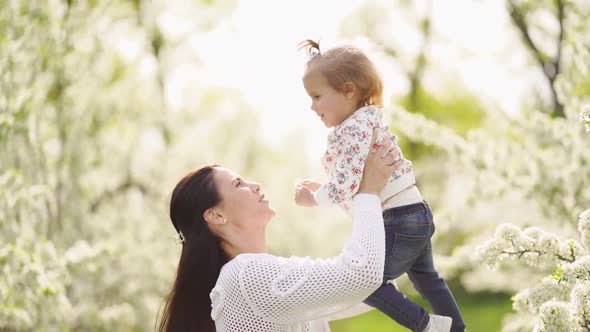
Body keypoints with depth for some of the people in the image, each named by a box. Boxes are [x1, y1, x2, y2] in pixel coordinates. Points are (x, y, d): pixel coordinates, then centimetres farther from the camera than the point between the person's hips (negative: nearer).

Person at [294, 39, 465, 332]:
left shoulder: (353, 129, -19)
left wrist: (313, 199, -10)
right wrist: (321, 189, 12)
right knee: (426, 277, 27)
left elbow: (348, 184, -27)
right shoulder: (367, 120, 13)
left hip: (399, 221, -11)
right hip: (418, 213, 11)